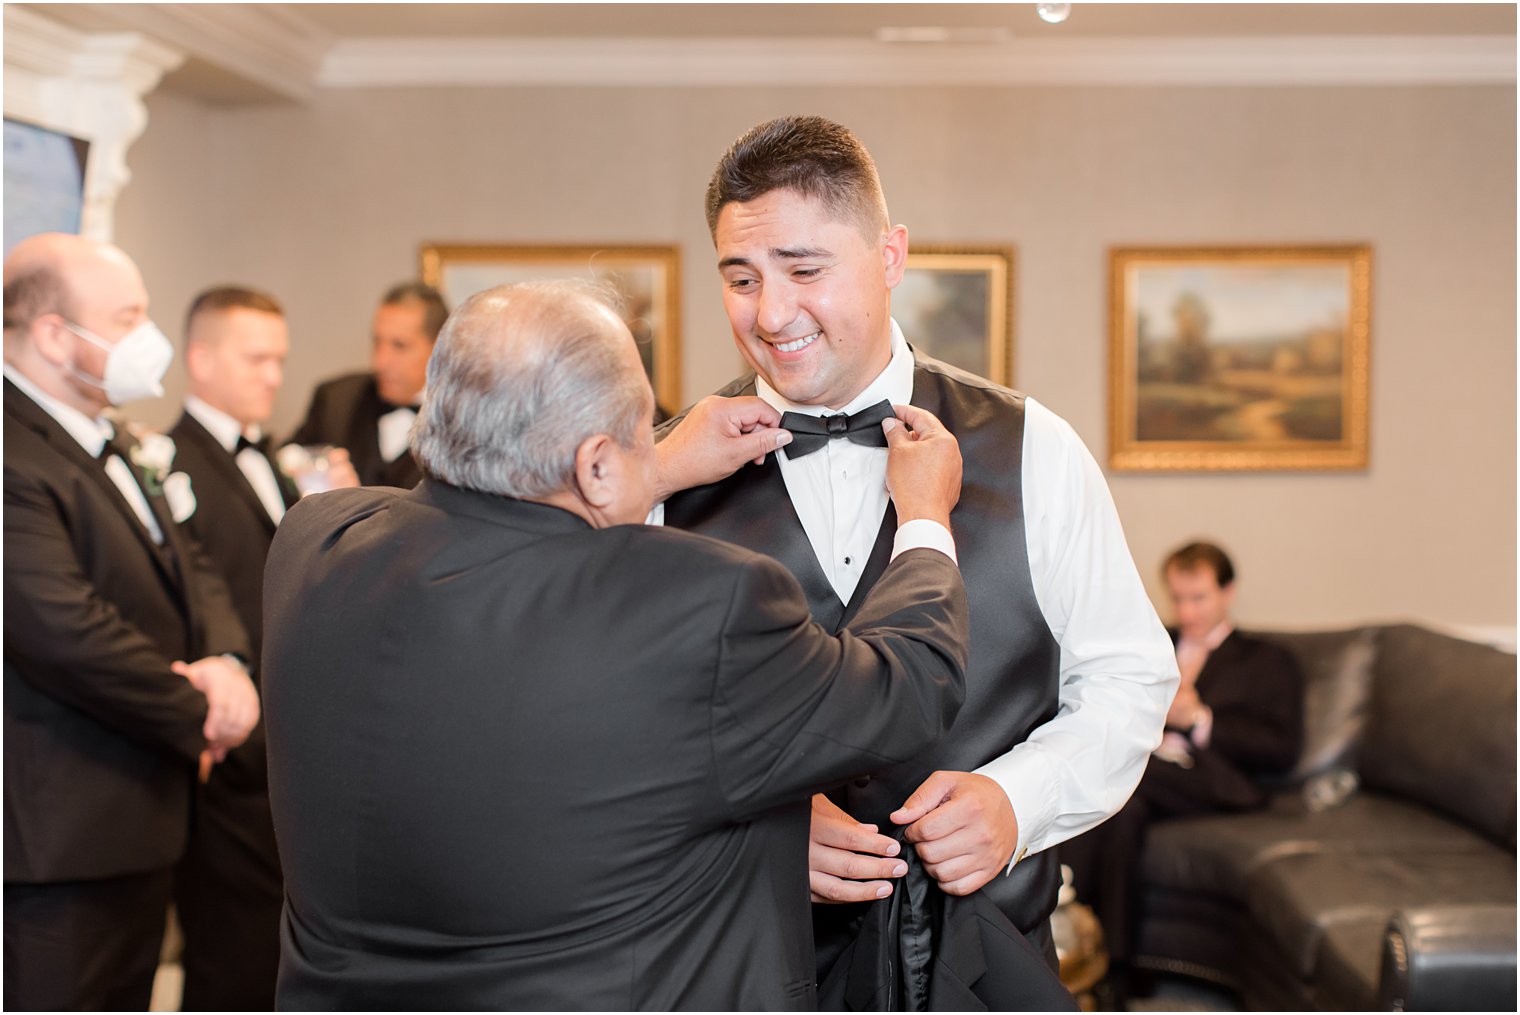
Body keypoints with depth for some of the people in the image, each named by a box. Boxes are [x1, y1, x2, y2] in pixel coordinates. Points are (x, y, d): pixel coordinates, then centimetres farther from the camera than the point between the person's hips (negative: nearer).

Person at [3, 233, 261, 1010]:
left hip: (143, 818, 10)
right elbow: (68, 633, -27)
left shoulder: (118, 450, 15)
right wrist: (197, 719, -14)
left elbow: (188, 566, 15)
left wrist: (225, 660, -7)